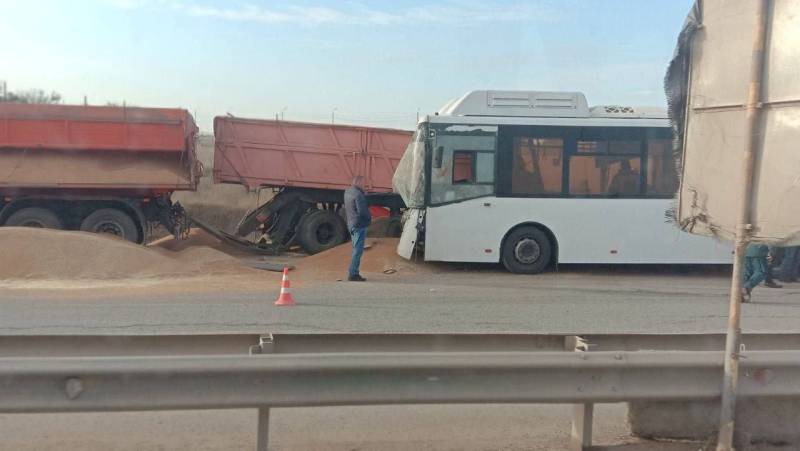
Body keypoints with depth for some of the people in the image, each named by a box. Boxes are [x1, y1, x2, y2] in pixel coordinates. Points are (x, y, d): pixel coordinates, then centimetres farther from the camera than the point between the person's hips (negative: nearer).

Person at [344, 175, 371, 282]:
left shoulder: (347, 192, 10)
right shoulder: (358, 194, -19)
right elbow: (362, 211, -23)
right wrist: (369, 217, -5)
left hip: (351, 224, 10)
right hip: (359, 225, -10)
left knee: (356, 249, 18)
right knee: (358, 250, -5)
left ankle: (353, 273, 22)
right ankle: (353, 274, -4)